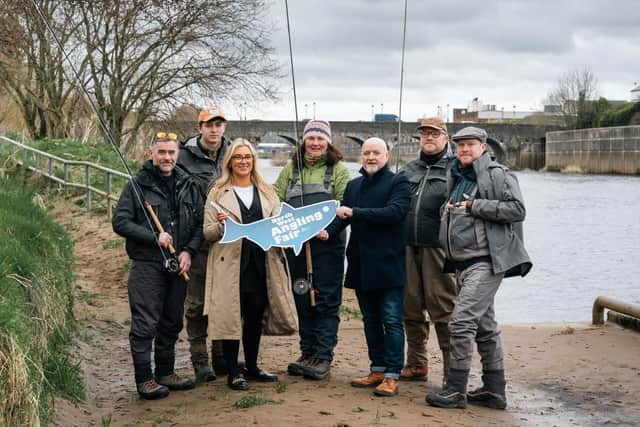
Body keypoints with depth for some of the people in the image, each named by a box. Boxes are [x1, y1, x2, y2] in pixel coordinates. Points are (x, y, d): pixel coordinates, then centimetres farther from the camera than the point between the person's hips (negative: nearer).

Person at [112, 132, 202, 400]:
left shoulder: (188, 186, 10)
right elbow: (120, 222, -8)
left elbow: (200, 223, 10)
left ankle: (166, 373, 26)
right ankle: (144, 379, 4)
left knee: (172, 322, 13)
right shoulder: (137, 185, -3)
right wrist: (154, 236, -15)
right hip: (147, 265, -5)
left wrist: (189, 250, -5)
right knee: (145, 324, -5)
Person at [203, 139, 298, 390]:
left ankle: (252, 367, 25)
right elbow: (208, 233, 0)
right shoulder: (218, 193, 3)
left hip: (261, 264, 4)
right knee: (231, 317, -2)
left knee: (256, 316, 10)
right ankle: (233, 372, 7)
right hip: (231, 265, -4)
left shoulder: (266, 192, 15)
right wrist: (221, 226, -21)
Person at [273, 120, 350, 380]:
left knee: (327, 300, -3)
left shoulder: (338, 170, 4)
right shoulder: (291, 169, 15)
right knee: (302, 302, 11)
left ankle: (323, 357, 2)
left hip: (327, 245, -4)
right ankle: (307, 353, 21)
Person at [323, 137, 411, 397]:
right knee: (370, 321, 13)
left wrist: (354, 212, -20)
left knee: (391, 321, -5)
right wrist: (328, 231, -12)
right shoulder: (353, 186, 17)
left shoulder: (398, 182, -3)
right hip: (361, 265, 7)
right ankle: (377, 370, 23)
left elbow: (395, 212, -19)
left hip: (388, 264, -6)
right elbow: (342, 216, 10)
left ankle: (392, 376, -1)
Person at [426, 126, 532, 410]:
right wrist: (449, 210, 10)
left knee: (461, 321, -15)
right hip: (462, 263, 9)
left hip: (486, 262, -9)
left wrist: (475, 206, -16)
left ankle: (456, 390, -8)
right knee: (484, 326, 13)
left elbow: (517, 209, -17)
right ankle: (494, 391, 20)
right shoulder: (457, 178, 18)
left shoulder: (498, 174, -7)